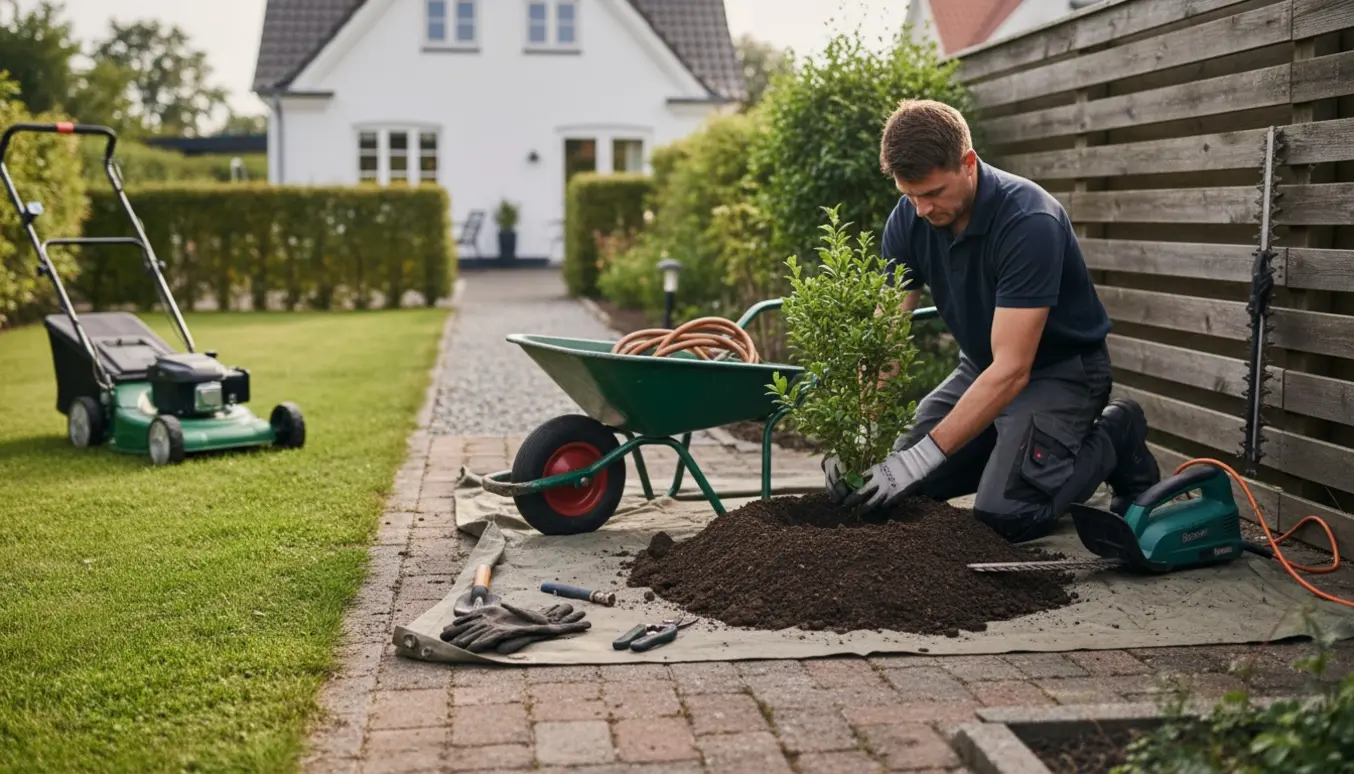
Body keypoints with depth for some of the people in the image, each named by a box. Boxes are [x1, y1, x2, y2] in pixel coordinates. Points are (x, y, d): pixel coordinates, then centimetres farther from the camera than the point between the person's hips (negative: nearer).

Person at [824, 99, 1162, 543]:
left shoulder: (1029, 221, -33)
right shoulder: (908, 219, -13)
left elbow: (1012, 368, -35)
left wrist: (925, 456, -39)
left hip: (1061, 369, -6)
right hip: (982, 367, 7)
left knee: (1003, 515, -22)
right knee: (900, 491, 0)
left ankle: (1116, 440, 3)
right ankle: (1014, 447, 19)